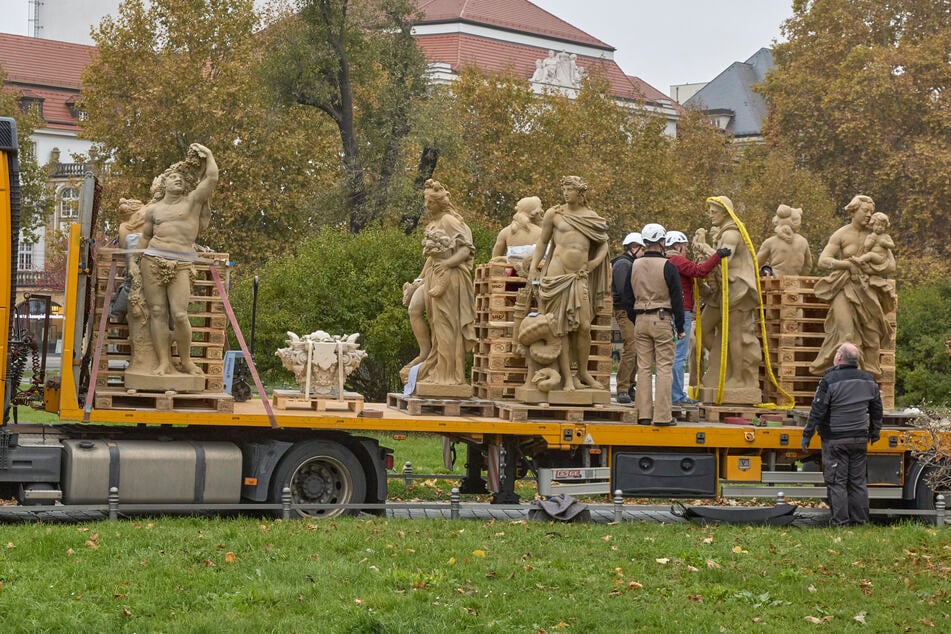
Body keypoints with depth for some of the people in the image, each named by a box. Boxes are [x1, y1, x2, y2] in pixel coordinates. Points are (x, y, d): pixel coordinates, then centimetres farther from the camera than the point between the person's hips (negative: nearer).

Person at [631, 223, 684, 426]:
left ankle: (643, 413, 6)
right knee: (664, 367, -2)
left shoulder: (634, 266, 6)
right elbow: (677, 298, -7)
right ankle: (662, 415, -7)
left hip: (640, 320, 4)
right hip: (662, 319, -4)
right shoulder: (667, 267, -8)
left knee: (643, 367, 7)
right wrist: (680, 327, 0)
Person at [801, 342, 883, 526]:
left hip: (835, 439, -5)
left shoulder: (830, 380, -13)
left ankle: (840, 521, -2)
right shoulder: (868, 380, 6)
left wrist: (807, 434, -3)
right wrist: (875, 432, 29)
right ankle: (860, 519, 12)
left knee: (836, 481, -1)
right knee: (858, 480, 11)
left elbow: (817, 410, -12)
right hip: (860, 438, 5)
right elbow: (877, 409, 16)